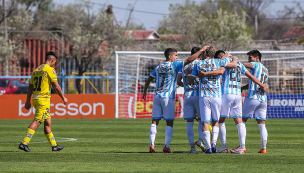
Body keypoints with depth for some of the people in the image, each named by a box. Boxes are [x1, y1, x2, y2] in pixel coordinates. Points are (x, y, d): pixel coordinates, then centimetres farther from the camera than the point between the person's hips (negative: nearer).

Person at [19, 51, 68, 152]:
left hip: (35, 98, 8)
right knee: (36, 122, -11)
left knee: (48, 123, 13)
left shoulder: (36, 70, 15)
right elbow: (56, 86, -10)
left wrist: (28, 101, 14)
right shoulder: (50, 70, -8)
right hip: (44, 99, -8)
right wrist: (63, 98, 1)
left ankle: (54, 145, 17)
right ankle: (24, 143, -19)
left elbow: (30, 87, 13)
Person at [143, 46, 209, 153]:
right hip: (168, 97, -5)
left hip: (157, 96, 5)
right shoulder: (174, 66, -3)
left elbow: (148, 80, 18)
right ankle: (166, 146, -7)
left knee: (155, 122, 4)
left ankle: (152, 145, -5)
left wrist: (144, 92, 32)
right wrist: (201, 50, -2)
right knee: (169, 123, 0)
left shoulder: (158, 68, 13)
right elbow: (189, 60, -9)